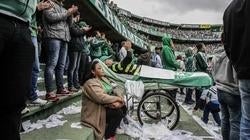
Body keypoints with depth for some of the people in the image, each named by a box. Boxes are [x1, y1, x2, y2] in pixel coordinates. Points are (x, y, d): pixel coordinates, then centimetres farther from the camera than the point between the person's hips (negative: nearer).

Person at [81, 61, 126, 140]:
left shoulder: (104, 79, 10)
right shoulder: (90, 83, -18)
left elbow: (115, 88, 3)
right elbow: (102, 98, -30)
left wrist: (119, 99, -18)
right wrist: (117, 98, -20)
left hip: (105, 107, 8)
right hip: (94, 112, -8)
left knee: (123, 107, -7)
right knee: (118, 112, -22)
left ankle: (111, 128, 11)